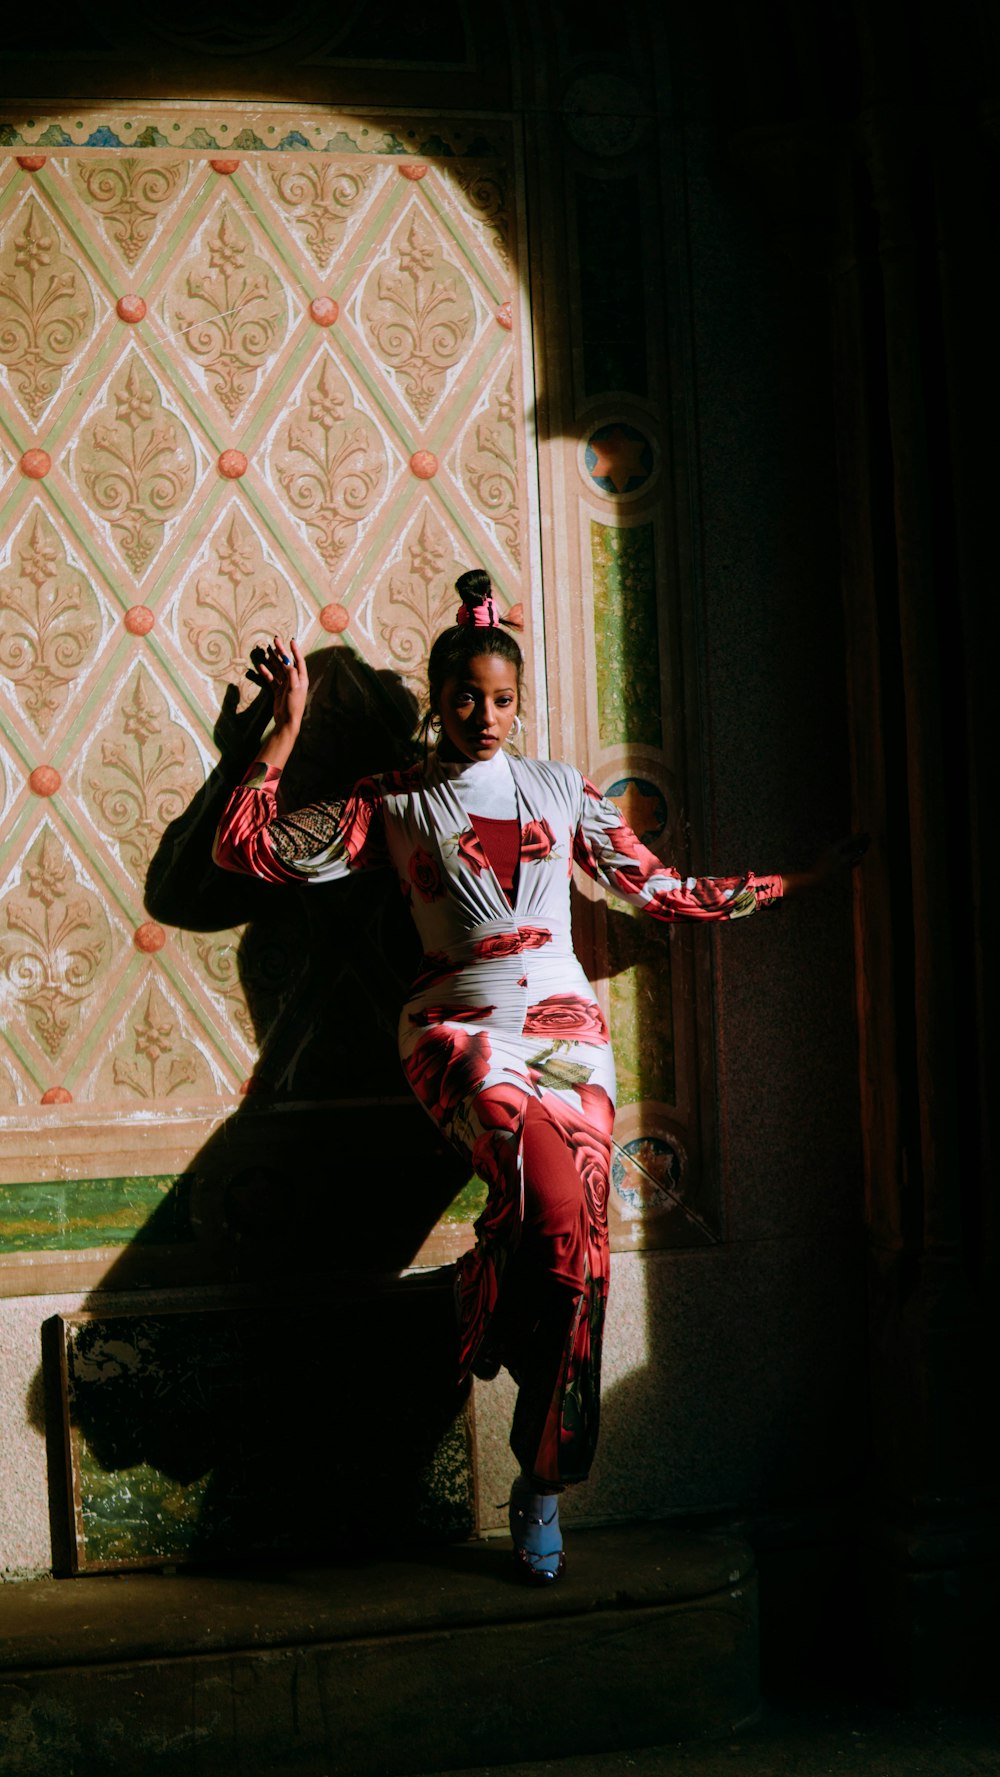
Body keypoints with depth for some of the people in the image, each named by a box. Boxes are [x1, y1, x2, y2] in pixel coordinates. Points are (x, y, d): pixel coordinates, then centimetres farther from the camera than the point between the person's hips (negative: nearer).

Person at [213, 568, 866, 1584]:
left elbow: (660, 890, 20)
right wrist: (287, 729, 11)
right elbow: (244, 850, 8)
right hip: (461, 1030, -2)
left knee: (576, 1243, -15)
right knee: (551, 1187, -35)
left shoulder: (562, 792, 16)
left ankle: (543, 1481, -3)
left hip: (565, 1026, 2)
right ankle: (484, 1310, -7)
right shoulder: (396, 808, 11)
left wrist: (789, 884, 19)